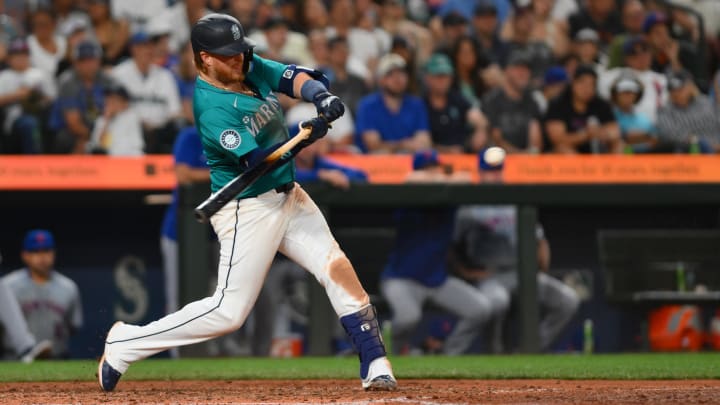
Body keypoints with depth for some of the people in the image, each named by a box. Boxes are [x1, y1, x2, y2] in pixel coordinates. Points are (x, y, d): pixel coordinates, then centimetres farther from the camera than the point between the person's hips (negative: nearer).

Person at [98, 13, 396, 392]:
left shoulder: (249, 67, 2)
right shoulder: (212, 107, -22)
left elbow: (294, 77, -5)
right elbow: (258, 160, -28)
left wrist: (320, 95, -27)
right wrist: (304, 135, -39)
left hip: (288, 197, 8)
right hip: (248, 211, -8)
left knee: (337, 268, -4)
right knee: (228, 311, -7)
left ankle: (375, 365, -2)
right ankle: (125, 344, 4)